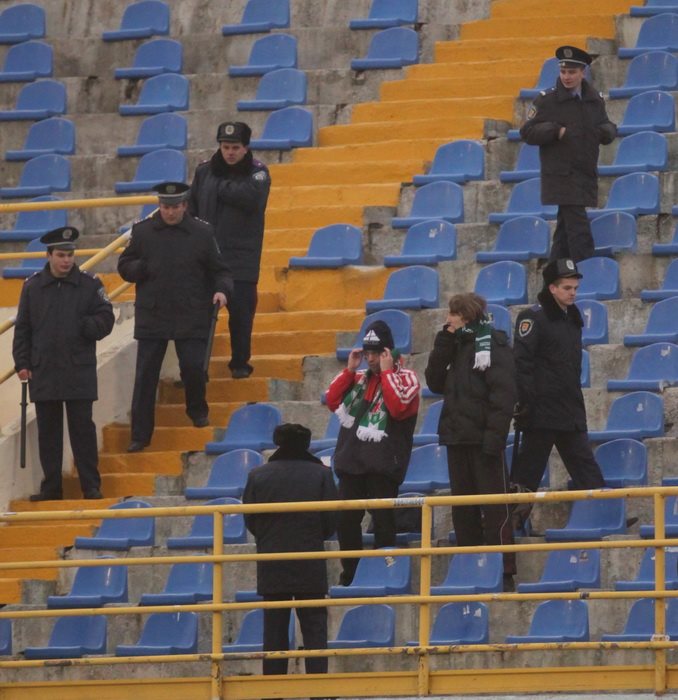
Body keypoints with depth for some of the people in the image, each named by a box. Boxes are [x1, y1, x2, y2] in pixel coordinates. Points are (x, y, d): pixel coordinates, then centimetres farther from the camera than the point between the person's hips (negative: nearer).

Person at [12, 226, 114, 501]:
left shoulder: (89, 285, 2)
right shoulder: (32, 287, 6)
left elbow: (105, 319, 3)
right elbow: (22, 328, 8)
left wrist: (86, 326, -15)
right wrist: (22, 363, 2)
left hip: (79, 372, -2)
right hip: (43, 372, 2)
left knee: (82, 427, -1)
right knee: (48, 431, 6)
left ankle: (91, 486, 4)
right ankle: (51, 486, 13)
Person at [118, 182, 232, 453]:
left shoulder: (202, 233, 2)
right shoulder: (143, 231, 4)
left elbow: (219, 270, 7)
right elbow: (125, 267, 9)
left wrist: (221, 289, -13)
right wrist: (145, 268, -10)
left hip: (190, 316, -1)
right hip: (151, 316, 1)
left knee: (193, 367, -8)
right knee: (145, 376, 0)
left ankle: (197, 410, 24)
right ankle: (140, 435, 5)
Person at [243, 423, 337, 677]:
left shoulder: (257, 476, -2)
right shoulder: (321, 475, -4)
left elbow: (250, 521, 1)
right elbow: (331, 522, -2)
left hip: (272, 568, 1)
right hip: (311, 567, -1)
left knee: (274, 630, 5)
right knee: (314, 629, 3)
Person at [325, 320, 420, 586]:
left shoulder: (405, 377, 0)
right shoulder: (358, 378, 18)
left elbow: (397, 407, -17)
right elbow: (332, 401, 10)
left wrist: (386, 372, -11)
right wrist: (350, 369, 4)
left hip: (383, 462, -6)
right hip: (352, 459, 6)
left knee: (383, 521, -5)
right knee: (346, 520, 4)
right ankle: (349, 575, 15)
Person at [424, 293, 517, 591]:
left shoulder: (493, 344, -7)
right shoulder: (455, 346, 16)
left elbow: (503, 393, -14)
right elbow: (435, 383, 10)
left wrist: (495, 436, -21)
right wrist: (444, 344, 2)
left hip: (483, 439, -8)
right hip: (457, 438, 8)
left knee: (495, 508, -5)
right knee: (463, 508, 9)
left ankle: (504, 573, -3)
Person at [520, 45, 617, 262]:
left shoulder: (594, 100, 11)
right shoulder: (547, 100, -3)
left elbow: (607, 132, 17)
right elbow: (527, 132, -4)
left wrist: (607, 131, -8)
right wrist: (555, 131, -18)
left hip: (586, 177, 6)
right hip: (561, 177, -6)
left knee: (566, 228, 12)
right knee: (579, 231, -13)